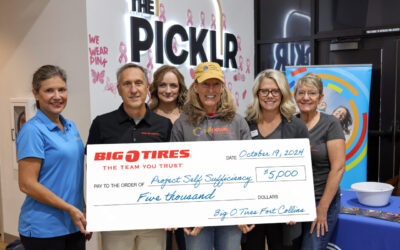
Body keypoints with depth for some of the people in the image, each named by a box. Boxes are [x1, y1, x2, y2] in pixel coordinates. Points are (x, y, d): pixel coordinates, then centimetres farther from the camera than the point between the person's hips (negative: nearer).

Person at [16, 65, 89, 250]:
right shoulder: (33, 130, -13)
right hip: (43, 229, -6)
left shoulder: (71, 127, 8)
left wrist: (84, 214, 13)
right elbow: (27, 184, -16)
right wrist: (70, 208, -16)